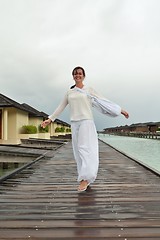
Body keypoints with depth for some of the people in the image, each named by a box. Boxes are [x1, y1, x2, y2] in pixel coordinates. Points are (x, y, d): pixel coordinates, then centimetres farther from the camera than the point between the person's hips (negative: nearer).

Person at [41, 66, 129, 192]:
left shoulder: (89, 90, 7)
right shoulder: (69, 92, 17)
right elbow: (61, 107, 20)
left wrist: (120, 110, 1)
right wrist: (50, 119, 16)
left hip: (86, 122, -4)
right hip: (74, 123, 4)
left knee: (84, 148, -14)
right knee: (78, 150, 2)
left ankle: (85, 178, -16)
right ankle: (86, 177, 11)